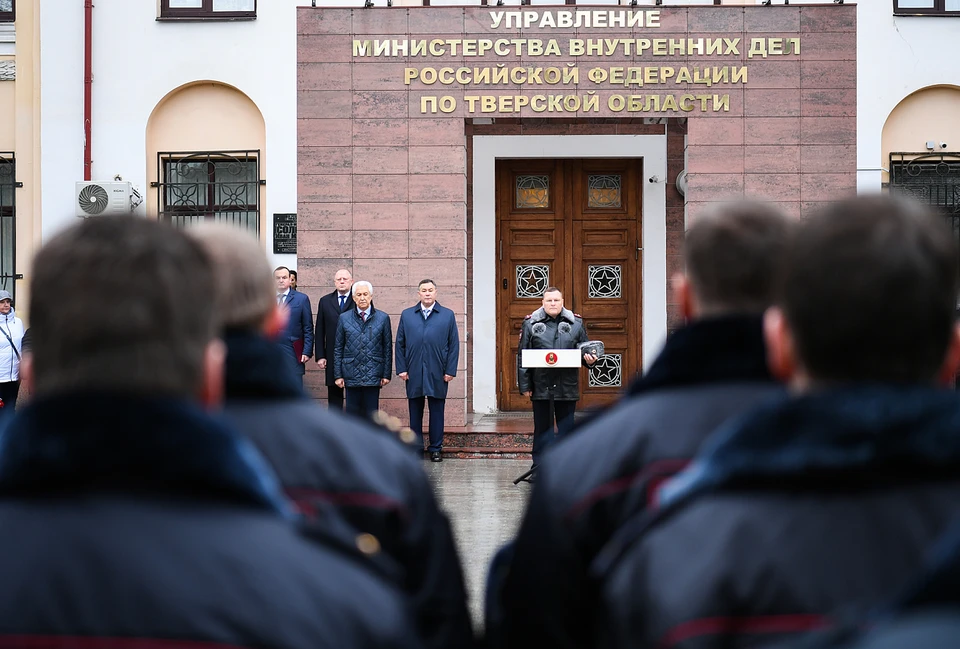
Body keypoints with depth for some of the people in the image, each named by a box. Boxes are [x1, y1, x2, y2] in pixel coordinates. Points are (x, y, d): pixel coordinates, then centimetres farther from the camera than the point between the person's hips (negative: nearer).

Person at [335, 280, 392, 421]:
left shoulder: (383, 318, 5)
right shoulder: (344, 318, 7)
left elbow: (388, 348, 6)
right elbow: (338, 348, 9)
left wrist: (387, 374, 2)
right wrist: (338, 375, 4)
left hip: (373, 376, -1)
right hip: (351, 374, 1)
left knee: (371, 413, 1)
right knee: (352, 412, 4)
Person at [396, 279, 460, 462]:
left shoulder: (448, 315, 6)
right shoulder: (407, 315, 9)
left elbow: (454, 345, 3)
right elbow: (400, 344, 8)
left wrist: (450, 371, -4)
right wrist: (402, 369, -1)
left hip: (437, 373, -1)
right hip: (413, 373, 1)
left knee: (437, 411, 4)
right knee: (415, 411, 6)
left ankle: (436, 449, 12)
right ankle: (415, 448, 13)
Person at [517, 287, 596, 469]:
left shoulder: (576, 323, 7)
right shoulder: (531, 324, 3)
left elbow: (585, 350, 14)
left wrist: (589, 359, -10)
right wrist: (524, 385, -2)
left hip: (567, 386, 1)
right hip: (541, 385, -1)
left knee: (567, 427, 6)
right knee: (542, 427, 5)